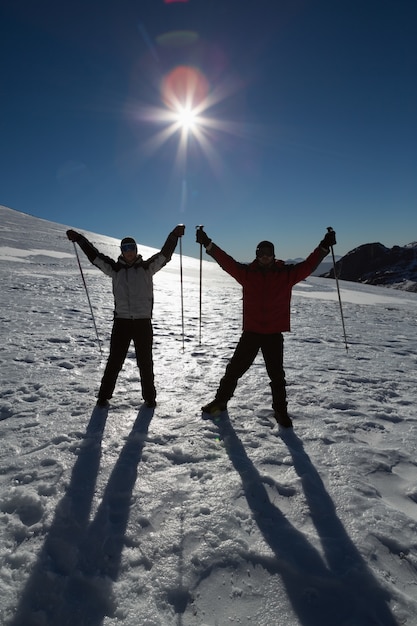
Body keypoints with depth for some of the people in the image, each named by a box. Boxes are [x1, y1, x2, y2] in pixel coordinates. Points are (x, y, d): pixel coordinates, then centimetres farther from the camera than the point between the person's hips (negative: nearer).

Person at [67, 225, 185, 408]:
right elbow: (94, 255, 8)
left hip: (143, 322, -1)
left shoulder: (147, 267, 3)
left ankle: (149, 396, 22)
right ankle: (104, 396, 20)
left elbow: (164, 254, -6)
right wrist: (79, 238, 5)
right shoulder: (115, 269, 7)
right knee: (114, 361, 7)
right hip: (121, 321, 1)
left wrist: (174, 236, -17)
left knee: (145, 362, 8)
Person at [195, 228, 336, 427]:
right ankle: (220, 402, 29)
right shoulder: (247, 272, -2)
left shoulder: (286, 274, 0)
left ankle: (280, 411, 27)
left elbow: (308, 265, -3)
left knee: (277, 375, 9)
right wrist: (208, 244, -12)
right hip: (251, 332, 0)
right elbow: (226, 261, -5)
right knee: (234, 369, 10)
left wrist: (324, 247, -13)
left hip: (274, 334, 0)